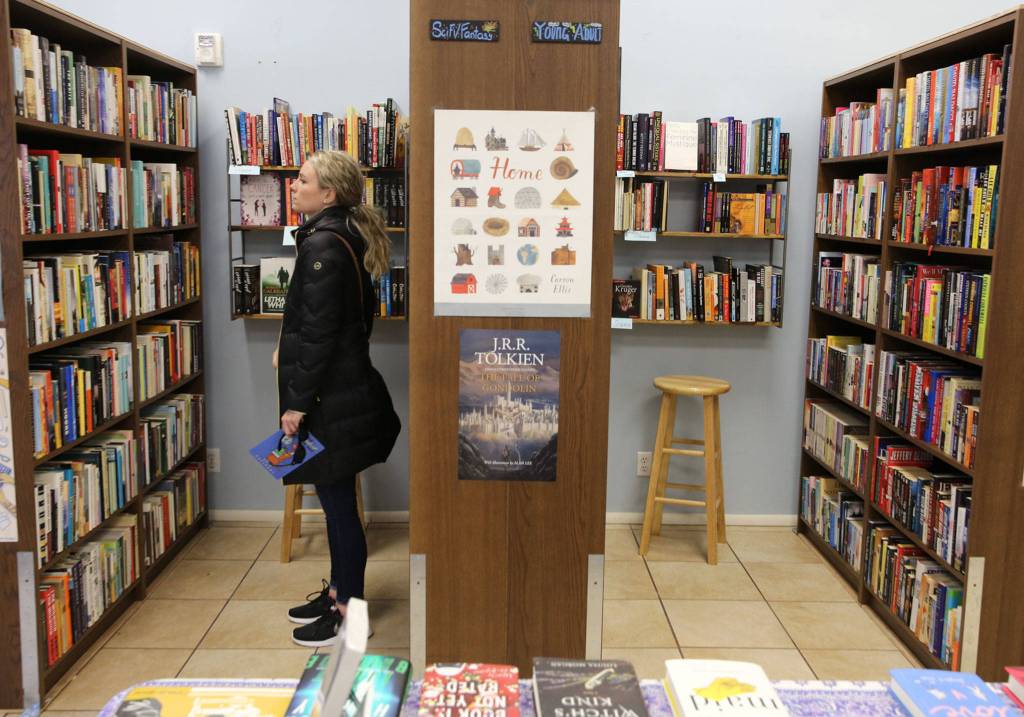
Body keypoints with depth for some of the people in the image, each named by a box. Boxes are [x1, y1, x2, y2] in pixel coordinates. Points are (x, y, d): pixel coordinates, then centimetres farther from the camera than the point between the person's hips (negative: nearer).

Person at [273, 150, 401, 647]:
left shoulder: (323, 245, -18)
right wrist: (289, 350, 22)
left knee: (338, 502, 1)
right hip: (347, 387, 10)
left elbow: (319, 332, -21)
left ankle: (349, 611, 15)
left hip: (331, 399, -10)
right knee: (335, 499, 19)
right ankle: (340, 590, 33)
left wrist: (298, 401, -17)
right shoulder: (348, 237, 12)